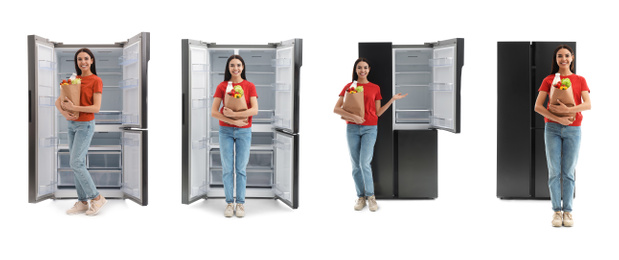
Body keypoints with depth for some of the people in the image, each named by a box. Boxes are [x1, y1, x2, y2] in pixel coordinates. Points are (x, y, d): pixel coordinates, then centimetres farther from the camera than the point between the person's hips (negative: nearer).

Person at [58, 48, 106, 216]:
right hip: (72, 125, 7)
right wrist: (64, 113, -13)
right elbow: (58, 101, 8)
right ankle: (82, 202, 14)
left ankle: (96, 198, -1)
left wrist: (73, 108, -23)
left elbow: (96, 108, -16)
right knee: (78, 164, 8)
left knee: (75, 163, -11)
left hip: (85, 125, -7)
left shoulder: (96, 81, -10)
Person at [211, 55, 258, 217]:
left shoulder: (249, 86, 2)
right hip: (225, 131, 0)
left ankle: (240, 203, 9)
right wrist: (234, 121, -14)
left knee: (241, 169, 2)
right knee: (227, 169, 2)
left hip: (244, 131, 0)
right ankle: (229, 203, 10)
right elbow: (213, 112, -5)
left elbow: (255, 110, -9)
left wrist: (233, 114, -19)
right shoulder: (222, 86, 2)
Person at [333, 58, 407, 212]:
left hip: (370, 129, -1)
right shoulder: (349, 86, 5)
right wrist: (353, 116, -15)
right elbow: (336, 109, -1)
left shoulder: (375, 88, 8)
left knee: (364, 163, -13)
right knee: (356, 165, 3)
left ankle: (371, 196, 2)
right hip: (352, 128, 1)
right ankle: (361, 197, 14)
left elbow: (378, 112, 9)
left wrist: (393, 99, 1)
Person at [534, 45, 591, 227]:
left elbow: (588, 105, -4)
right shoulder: (548, 80, 7)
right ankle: (556, 211, 3)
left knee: (568, 173, 1)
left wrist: (568, 109, -20)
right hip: (552, 129, 0)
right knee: (554, 172, -2)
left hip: (573, 130, 0)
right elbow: (537, 106, -2)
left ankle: (568, 212, 7)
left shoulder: (580, 80, 9)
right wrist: (558, 118, -14)